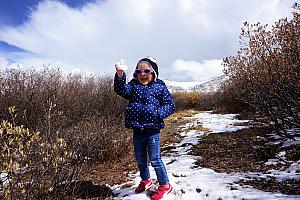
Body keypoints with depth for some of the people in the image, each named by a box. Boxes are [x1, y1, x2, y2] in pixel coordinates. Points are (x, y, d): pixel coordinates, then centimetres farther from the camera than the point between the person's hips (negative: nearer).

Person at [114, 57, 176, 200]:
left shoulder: (159, 87, -3)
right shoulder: (133, 86, 6)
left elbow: (170, 104, -4)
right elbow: (121, 90, -13)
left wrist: (158, 113, -20)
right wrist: (120, 75, -29)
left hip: (152, 130, -4)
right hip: (137, 130, 5)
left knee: (155, 160, 1)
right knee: (140, 160, 19)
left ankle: (165, 185, 20)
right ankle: (145, 181, 42)